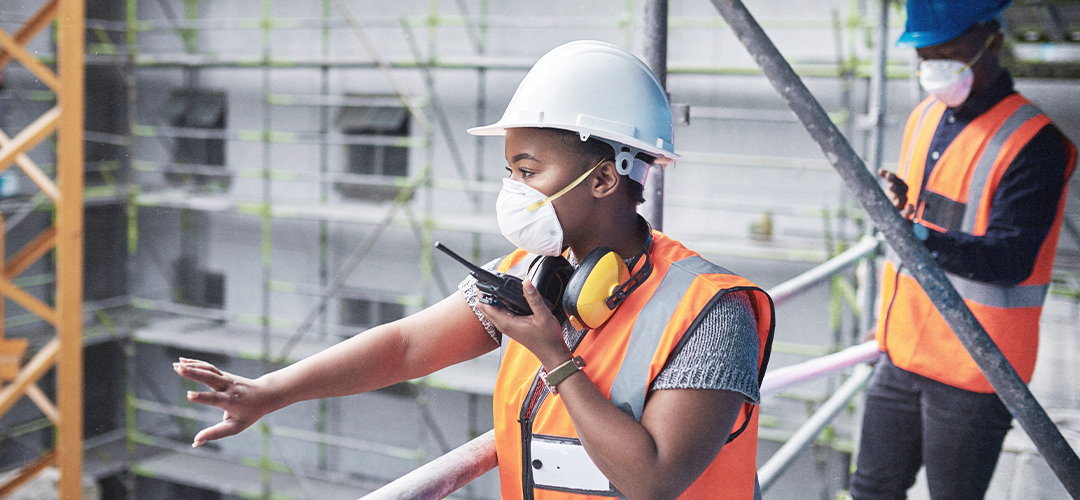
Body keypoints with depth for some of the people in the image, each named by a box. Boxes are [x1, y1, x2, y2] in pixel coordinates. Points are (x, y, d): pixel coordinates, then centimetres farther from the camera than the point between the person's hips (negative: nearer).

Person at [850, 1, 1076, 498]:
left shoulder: (1033, 142, -17)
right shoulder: (924, 118, 7)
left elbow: (1010, 258, -26)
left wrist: (922, 237, -42)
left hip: (974, 370, -7)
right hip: (901, 354, 7)